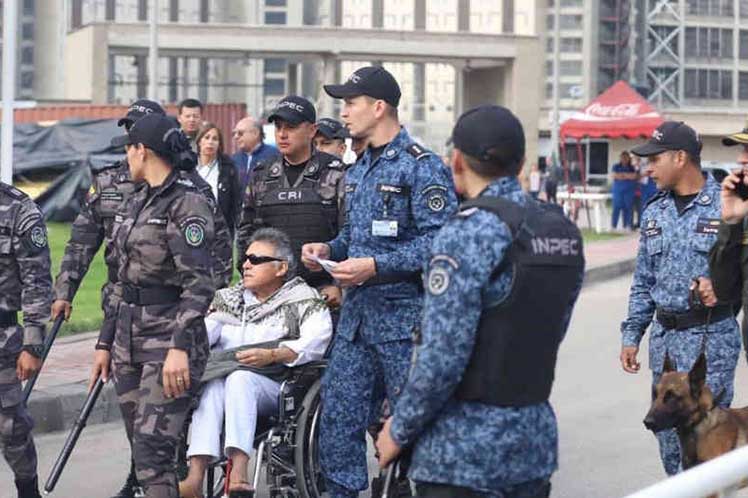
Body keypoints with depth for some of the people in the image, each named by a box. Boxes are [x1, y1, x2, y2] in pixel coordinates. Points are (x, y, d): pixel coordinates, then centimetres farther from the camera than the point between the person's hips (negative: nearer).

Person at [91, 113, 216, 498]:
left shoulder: (187, 203, -11)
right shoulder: (137, 202, 15)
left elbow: (199, 284, -18)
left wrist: (180, 347, -26)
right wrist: (106, 343, 19)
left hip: (170, 338, -9)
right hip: (130, 339, 9)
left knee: (152, 452, -14)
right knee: (142, 449, 10)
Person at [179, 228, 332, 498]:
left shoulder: (302, 299, 9)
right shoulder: (230, 298, 26)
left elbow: (316, 341, -10)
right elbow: (206, 328, 8)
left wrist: (272, 355, -22)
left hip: (275, 388, -3)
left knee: (240, 378, -35)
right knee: (212, 386, -31)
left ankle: (238, 470, -48)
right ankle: (195, 476, -47)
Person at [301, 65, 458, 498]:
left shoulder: (422, 166, -11)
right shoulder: (359, 169, 17)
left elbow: (437, 240, -18)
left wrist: (376, 266, -22)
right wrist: (329, 249, 8)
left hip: (403, 315, -8)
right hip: (357, 312, 8)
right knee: (339, 414, 8)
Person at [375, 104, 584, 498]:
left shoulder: (470, 232, -16)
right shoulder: (565, 232, 7)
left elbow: (444, 353, -20)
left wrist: (399, 429, -8)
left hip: (466, 450, -7)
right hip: (535, 439, 7)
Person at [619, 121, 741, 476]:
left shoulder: (725, 205, -8)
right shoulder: (654, 211, 11)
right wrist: (631, 335, 12)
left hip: (711, 338, -6)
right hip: (664, 337, 6)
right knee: (666, 431, 11)